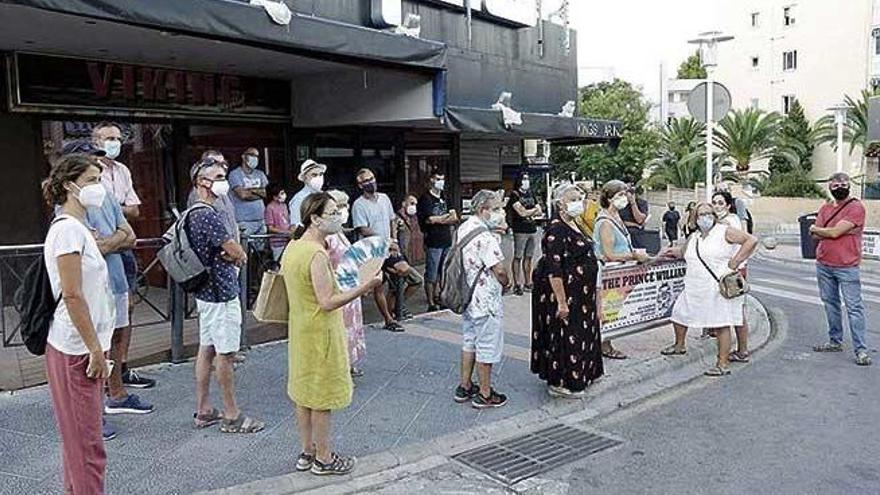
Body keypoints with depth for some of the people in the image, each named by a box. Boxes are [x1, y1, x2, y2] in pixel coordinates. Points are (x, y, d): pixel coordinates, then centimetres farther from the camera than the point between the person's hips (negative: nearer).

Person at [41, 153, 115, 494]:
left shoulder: (78, 228, 13)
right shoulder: (68, 229, -17)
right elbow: (72, 296, -21)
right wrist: (95, 349, -17)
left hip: (83, 347, 10)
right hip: (76, 350, -10)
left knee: (81, 439, 19)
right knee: (86, 443, 0)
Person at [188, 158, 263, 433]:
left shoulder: (193, 214, 12)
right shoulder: (208, 215, -21)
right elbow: (239, 255, -20)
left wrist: (226, 254, -9)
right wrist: (234, 255, 0)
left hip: (206, 292, 10)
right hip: (221, 294, -10)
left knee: (206, 349, 14)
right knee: (225, 354, -1)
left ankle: (204, 410, 23)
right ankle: (231, 416, 8)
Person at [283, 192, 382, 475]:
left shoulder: (293, 248, 5)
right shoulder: (317, 254, -24)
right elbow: (328, 303, -26)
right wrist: (363, 288, -24)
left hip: (300, 330, 9)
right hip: (320, 333, -9)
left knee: (304, 392, 17)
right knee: (322, 398, 4)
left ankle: (307, 452, 30)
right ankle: (323, 459, 18)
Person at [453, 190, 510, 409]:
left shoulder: (464, 228, 5)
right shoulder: (484, 237, -25)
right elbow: (499, 269, -26)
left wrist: (497, 231, 3)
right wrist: (506, 282, -4)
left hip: (467, 296, 9)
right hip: (486, 300, -9)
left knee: (469, 341, 20)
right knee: (487, 347, 4)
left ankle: (465, 387, 32)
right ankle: (485, 395, 17)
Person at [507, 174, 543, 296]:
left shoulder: (531, 195, 18)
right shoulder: (514, 195, -4)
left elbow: (539, 212, 12)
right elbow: (522, 213, -13)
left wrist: (528, 212, -4)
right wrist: (534, 209, 3)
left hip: (533, 230, 6)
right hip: (520, 230, -6)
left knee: (528, 257, 10)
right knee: (518, 257, -4)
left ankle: (527, 283, 16)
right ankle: (516, 285, -1)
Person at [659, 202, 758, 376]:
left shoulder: (725, 231, -6)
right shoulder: (693, 238, 15)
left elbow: (751, 240, -12)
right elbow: (683, 251, 34)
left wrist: (735, 262, -16)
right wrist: (674, 252, 12)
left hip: (719, 288, -8)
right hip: (695, 289, 8)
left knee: (721, 324, -7)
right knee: (679, 313, 16)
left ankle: (723, 364, -2)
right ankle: (679, 345, 40)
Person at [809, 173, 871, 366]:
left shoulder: (856, 207, -8)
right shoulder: (825, 208, 11)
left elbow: (835, 232, -16)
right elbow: (816, 235, 4)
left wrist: (816, 228, 1)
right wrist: (831, 231, -12)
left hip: (847, 268, -6)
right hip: (823, 265, 6)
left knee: (854, 307, -5)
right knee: (830, 304, 14)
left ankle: (861, 350, -2)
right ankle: (835, 341, 26)